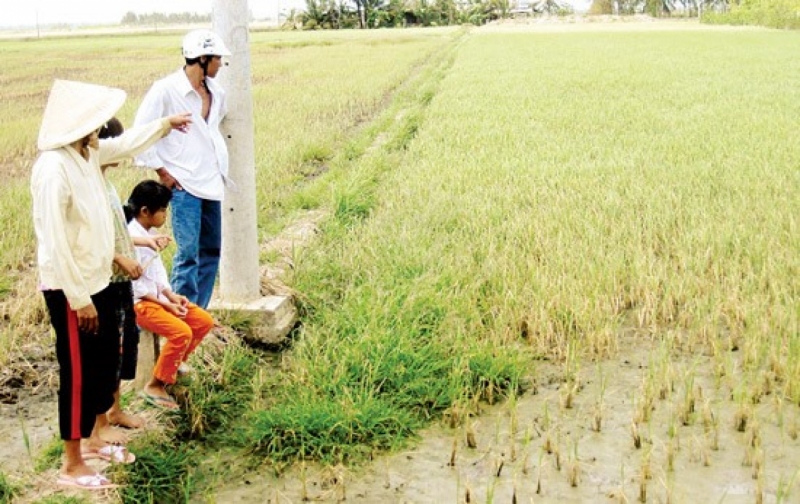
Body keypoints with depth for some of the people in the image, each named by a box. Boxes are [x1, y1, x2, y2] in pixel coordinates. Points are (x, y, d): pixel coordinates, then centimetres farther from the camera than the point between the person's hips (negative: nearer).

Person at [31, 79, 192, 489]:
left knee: (106, 360, 20)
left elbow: (125, 144, 24)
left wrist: (166, 124, 35)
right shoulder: (53, 170, -26)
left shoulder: (87, 153, 1)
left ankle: (92, 440, 39)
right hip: (70, 290, -9)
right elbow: (55, 243, -25)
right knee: (79, 374, 2)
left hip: (97, 281, 9)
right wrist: (79, 298, -22)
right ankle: (72, 466, 17)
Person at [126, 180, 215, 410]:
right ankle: (154, 386, -10)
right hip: (138, 302, -9)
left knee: (204, 321, 2)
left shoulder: (151, 233, 9)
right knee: (182, 332, -26)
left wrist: (171, 296, 0)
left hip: (157, 296, 9)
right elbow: (134, 284, -21)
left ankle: (173, 366, 17)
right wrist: (165, 304, -18)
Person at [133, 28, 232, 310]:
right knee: (188, 253, -8)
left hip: (212, 183, 7)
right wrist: (161, 171, -9)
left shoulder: (216, 93, 8)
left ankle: (200, 313, 23)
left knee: (211, 251, 12)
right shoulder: (165, 90, -11)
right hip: (184, 185, -7)